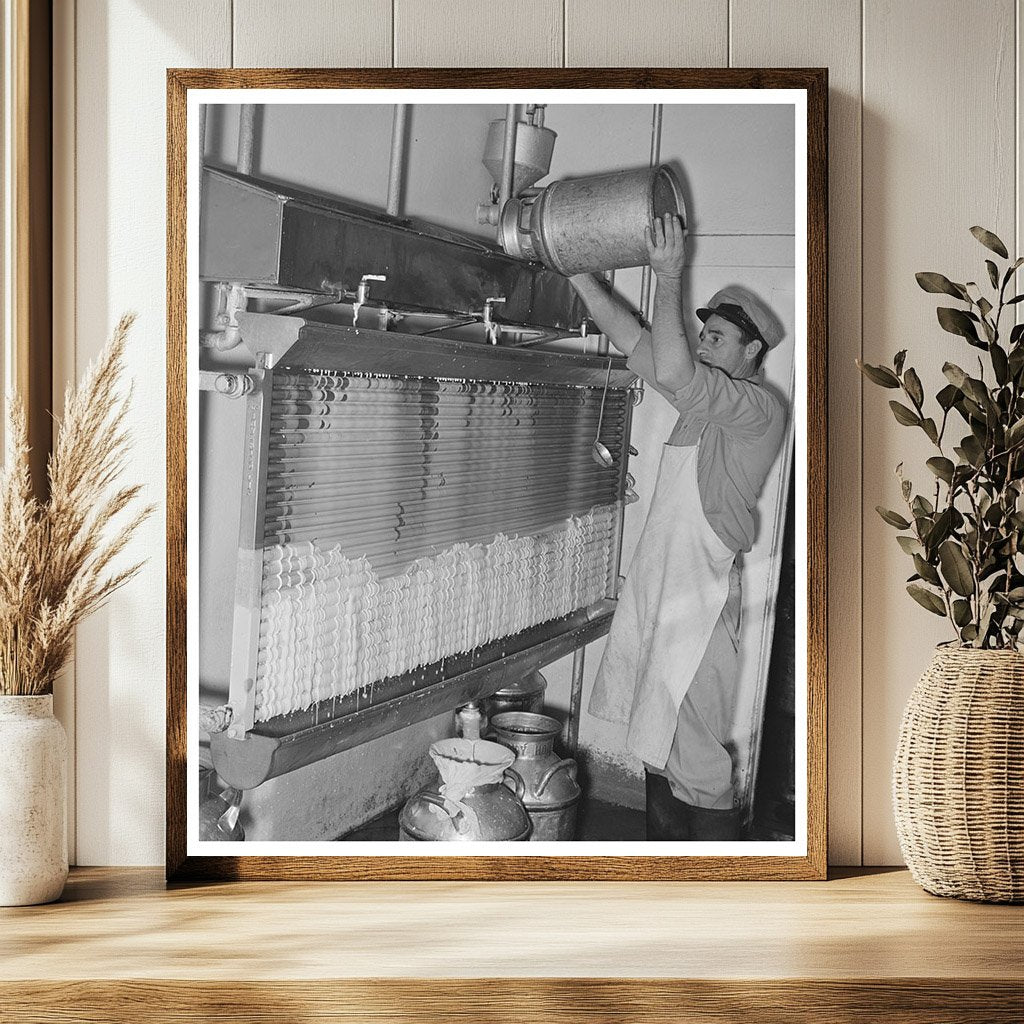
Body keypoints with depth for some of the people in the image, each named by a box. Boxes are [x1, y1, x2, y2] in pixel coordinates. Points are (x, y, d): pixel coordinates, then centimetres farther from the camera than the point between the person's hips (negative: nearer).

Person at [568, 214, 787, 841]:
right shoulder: (708, 398, 15)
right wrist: (579, 273, 9)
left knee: (694, 755, -6)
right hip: (657, 584, 9)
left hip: (702, 594, -9)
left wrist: (670, 277, -23)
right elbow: (635, 342, 15)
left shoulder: (760, 407, -10)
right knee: (658, 743, 13)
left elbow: (672, 371, -26)